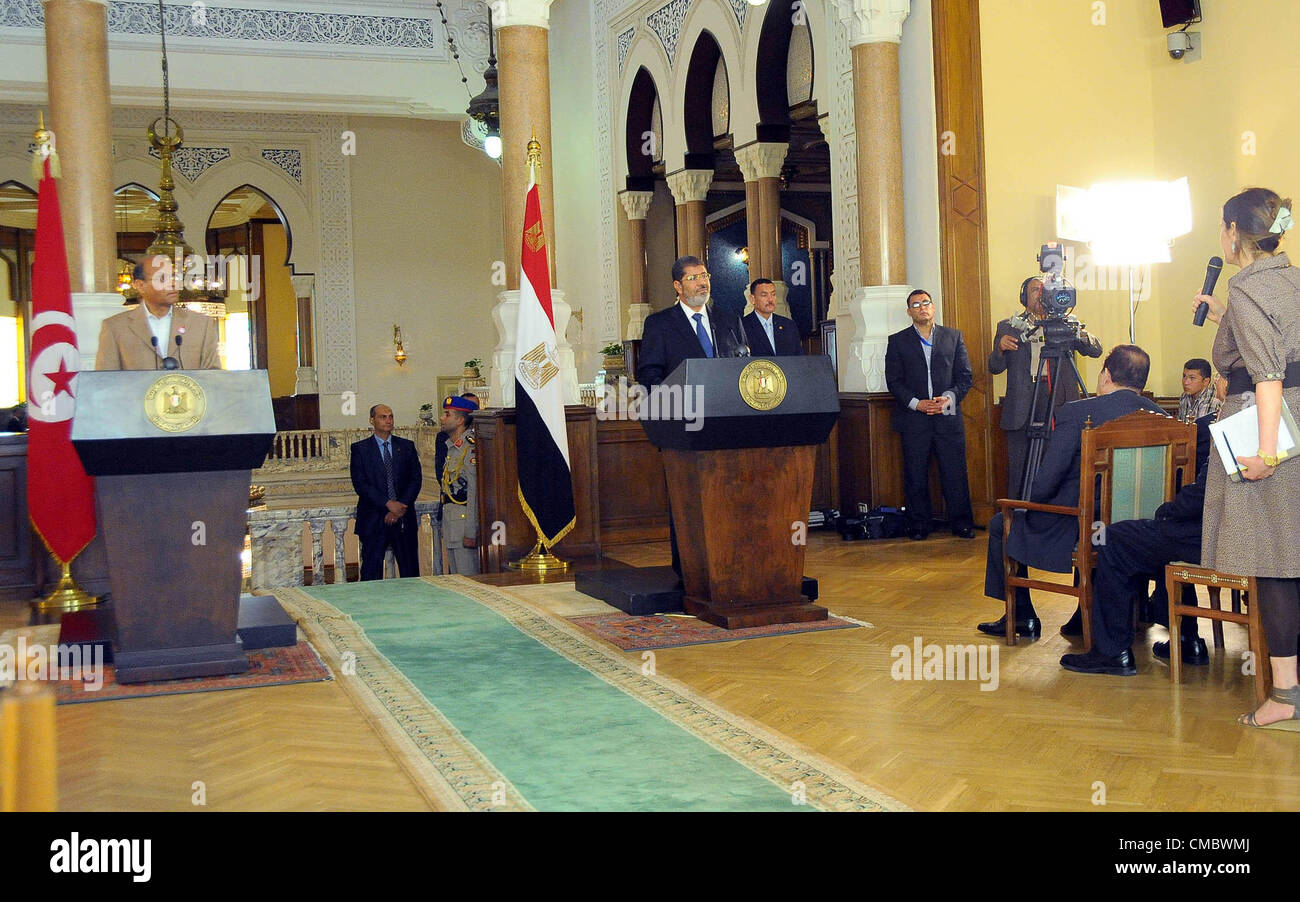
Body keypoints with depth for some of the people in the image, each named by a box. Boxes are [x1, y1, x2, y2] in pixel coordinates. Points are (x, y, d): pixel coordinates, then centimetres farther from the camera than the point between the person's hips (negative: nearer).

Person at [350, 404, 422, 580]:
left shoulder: (407, 446, 9)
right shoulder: (360, 449, 2)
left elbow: (416, 479, 3)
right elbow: (360, 483, -7)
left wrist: (400, 507, -10)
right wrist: (388, 504, -16)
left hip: (404, 519, 2)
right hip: (373, 519, -2)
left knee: (410, 571, 4)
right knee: (372, 572, 0)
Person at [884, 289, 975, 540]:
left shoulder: (953, 337, 12)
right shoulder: (898, 341, 9)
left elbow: (965, 375, 9)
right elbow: (893, 381, 3)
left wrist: (948, 398, -9)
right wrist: (917, 403, -10)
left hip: (948, 416, 1)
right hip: (914, 419, 0)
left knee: (955, 473, -1)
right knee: (916, 476, 1)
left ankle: (962, 524, 9)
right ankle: (918, 526, 10)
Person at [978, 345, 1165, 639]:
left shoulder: (1076, 413, -16)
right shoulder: (1162, 417, -1)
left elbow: (1045, 482, -17)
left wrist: (1029, 504, 4)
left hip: (1076, 532, -6)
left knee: (1001, 525, 17)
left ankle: (1022, 616, 25)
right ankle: (1088, 614, 34)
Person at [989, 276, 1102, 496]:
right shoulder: (1009, 327, 11)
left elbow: (1096, 351, 7)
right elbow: (994, 368, 5)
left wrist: (1081, 335, -13)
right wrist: (1001, 348, -16)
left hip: (1060, 403, 1)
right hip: (1022, 408, -1)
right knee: (1018, 467, -1)